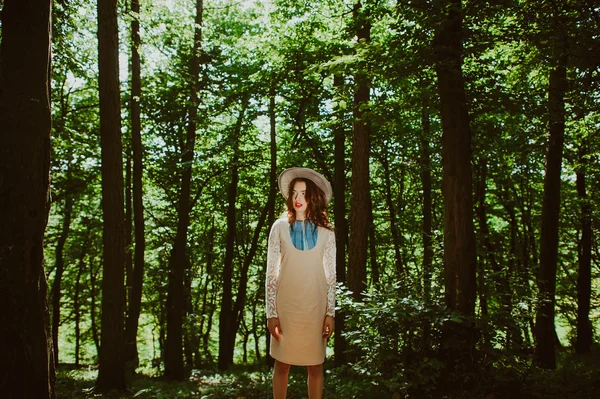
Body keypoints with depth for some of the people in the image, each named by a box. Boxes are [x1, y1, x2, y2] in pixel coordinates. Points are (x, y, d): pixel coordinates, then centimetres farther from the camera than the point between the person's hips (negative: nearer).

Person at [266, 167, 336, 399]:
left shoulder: (325, 231, 2)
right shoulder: (280, 227, -1)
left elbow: (331, 275, 4)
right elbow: (271, 273, -1)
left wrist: (330, 312, -1)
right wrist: (271, 313, -5)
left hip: (315, 307, 1)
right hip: (286, 305, 0)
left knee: (315, 366, 7)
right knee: (282, 364, 7)